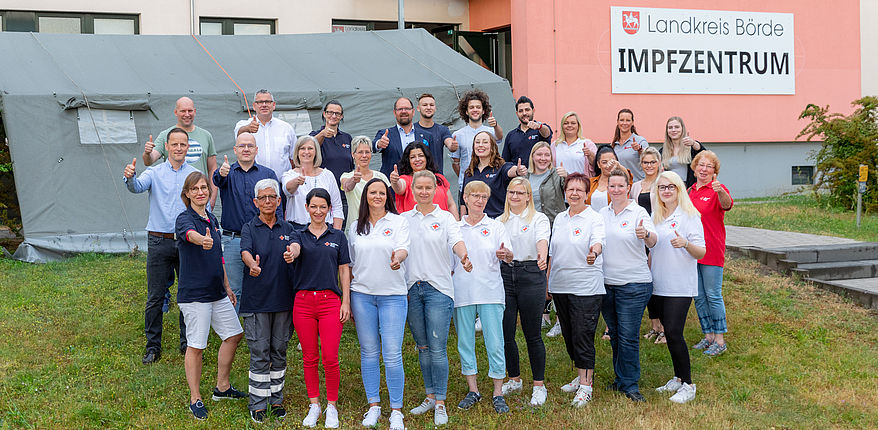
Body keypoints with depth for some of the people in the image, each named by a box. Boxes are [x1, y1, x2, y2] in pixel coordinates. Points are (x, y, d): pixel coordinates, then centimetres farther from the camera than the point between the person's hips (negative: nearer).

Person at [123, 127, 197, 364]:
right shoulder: (154, 173, 4)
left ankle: (188, 343, 20)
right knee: (155, 297, 2)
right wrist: (130, 177, -39)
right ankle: (153, 346, 13)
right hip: (159, 241, -1)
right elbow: (137, 187, -16)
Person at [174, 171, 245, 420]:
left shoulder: (212, 220, 12)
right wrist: (203, 240, -60)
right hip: (194, 294, -8)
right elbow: (190, 234, -38)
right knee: (196, 346, -2)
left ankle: (222, 387, 29)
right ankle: (195, 399, 11)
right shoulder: (185, 219, -11)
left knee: (234, 335, 14)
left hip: (217, 292, 8)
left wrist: (227, 287, 23)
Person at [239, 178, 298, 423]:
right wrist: (252, 264, -41)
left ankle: (276, 400, 22)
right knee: (259, 353, -2)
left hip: (283, 299, 3)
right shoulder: (249, 228, 0)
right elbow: (245, 251, -19)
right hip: (256, 300, -3)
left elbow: (296, 244, -5)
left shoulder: (287, 228, 11)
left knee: (279, 351, 10)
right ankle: (258, 404, 8)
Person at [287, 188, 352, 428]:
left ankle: (332, 406, 11)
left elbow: (344, 271, 8)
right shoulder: (299, 236, 9)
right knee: (309, 358, 6)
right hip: (303, 301, 1)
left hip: (330, 300, -1)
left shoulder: (338, 237, 9)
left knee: (330, 358, -5)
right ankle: (314, 405, 19)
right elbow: (295, 247, -15)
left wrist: (346, 302, -1)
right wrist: (291, 254, -40)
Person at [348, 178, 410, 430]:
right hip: (362, 294, 3)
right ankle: (373, 406, 19)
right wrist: (347, 299, 12)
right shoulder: (355, 227, 12)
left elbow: (403, 248, -13)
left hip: (393, 295, -3)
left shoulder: (399, 222, 3)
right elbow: (350, 263, 15)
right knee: (369, 352, 7)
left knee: (392, 354, -6)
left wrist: (398, 258, -37)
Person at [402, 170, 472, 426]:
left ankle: (440, 403, 4)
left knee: (437, 348, -5)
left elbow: (457, 241, -14)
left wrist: (464, 257, -35)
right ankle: (430, 396, 24)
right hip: (411, 288, 3)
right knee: (422, 347, 12)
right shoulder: (403, 219, 10)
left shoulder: (445, 218, 2)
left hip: (438, 289, -3)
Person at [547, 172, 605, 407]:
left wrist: (594, 251, -47)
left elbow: (598, 241, -25)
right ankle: (581, 376, 29)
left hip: (586, 288, -6)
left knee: (583, 336, -7)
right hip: (560, 286, 6)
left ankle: (586, 386, 2)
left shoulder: (595, 219, -5)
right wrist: (545, 280, 16)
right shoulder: (559, 219, 13)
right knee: (569, 335, 13)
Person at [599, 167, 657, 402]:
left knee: (628, 336, -4)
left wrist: (646, 235, -42)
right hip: (606, 283, 5)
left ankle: (630, 384, 7)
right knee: (615, 334, 14)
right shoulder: (602, 214, 10)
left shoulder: (638, 213, -7)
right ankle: (621, 378, 26)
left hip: (634, 284, -5)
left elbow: (652, 242, -21)